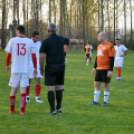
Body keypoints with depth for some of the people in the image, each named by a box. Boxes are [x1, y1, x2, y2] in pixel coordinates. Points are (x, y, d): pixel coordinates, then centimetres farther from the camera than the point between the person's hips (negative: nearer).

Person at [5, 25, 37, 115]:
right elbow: (34, 56, -2)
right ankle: (22, 110, -6)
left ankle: (12, 109, 20)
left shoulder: (12, 40, -2)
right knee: (23, 90, 0)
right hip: (25, 70, 0)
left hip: (15, 69, 0)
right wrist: (35, 68, 7)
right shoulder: (30, 42, 0)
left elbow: (8, 55, 3)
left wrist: (7, 66, 17)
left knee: (14, 89, 12)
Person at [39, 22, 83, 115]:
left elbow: (42, 56, -14)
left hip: (50, 67, -4)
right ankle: (59, 108, 19)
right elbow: (72, 41, 24)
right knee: (58, 87, 15)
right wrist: (79, 41, 46)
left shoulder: (46, 41, -9)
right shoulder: (61, 39, 4)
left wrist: (41, 68, -1)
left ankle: (53, 110, -8)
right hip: (61, 67, 4)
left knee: (50, 88, -3)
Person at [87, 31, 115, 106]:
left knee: (105, 84, 1)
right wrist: (94, 67, 20)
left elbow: (112, 59, -16)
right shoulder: (99, 46, 13)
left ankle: (105, 101, 11)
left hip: (106, 69, -8)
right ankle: (95, 101, 12)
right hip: (99, 69, 8)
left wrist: (110, 70, -20)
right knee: (96, 84, 6)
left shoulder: (110, 46, -13)